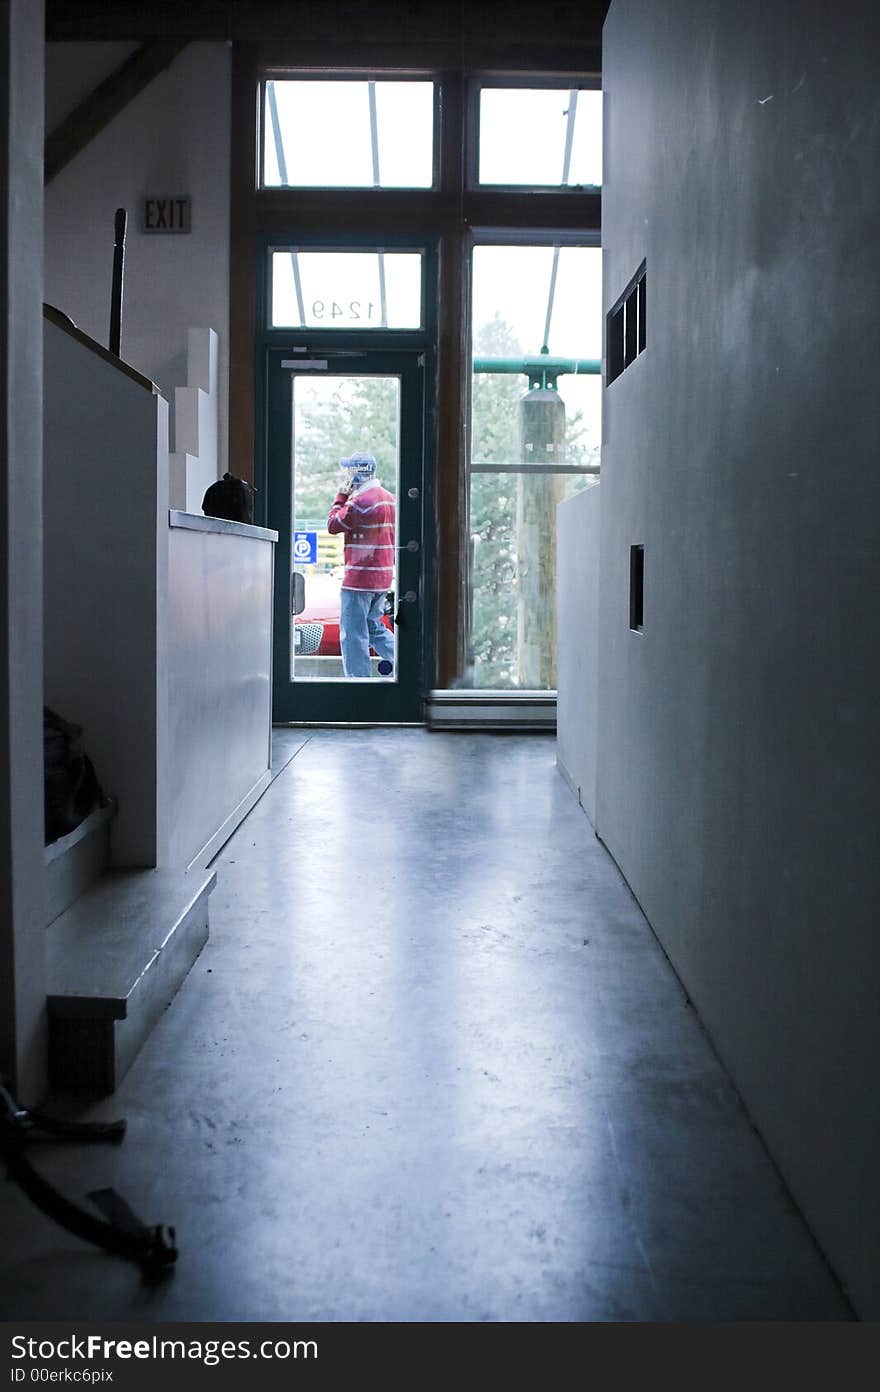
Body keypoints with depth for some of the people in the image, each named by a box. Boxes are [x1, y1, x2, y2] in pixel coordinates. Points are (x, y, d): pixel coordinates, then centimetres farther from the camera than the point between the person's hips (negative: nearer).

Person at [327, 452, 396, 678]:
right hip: (383, 577, 9)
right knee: (373, 625, 21)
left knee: (353, 632, -1)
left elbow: (333, 525, -7)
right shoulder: (390, 498, 12)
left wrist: (341, 496, 2)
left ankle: (358, 678, 1)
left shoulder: (360, 501, -17)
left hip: (360, 577, -9)